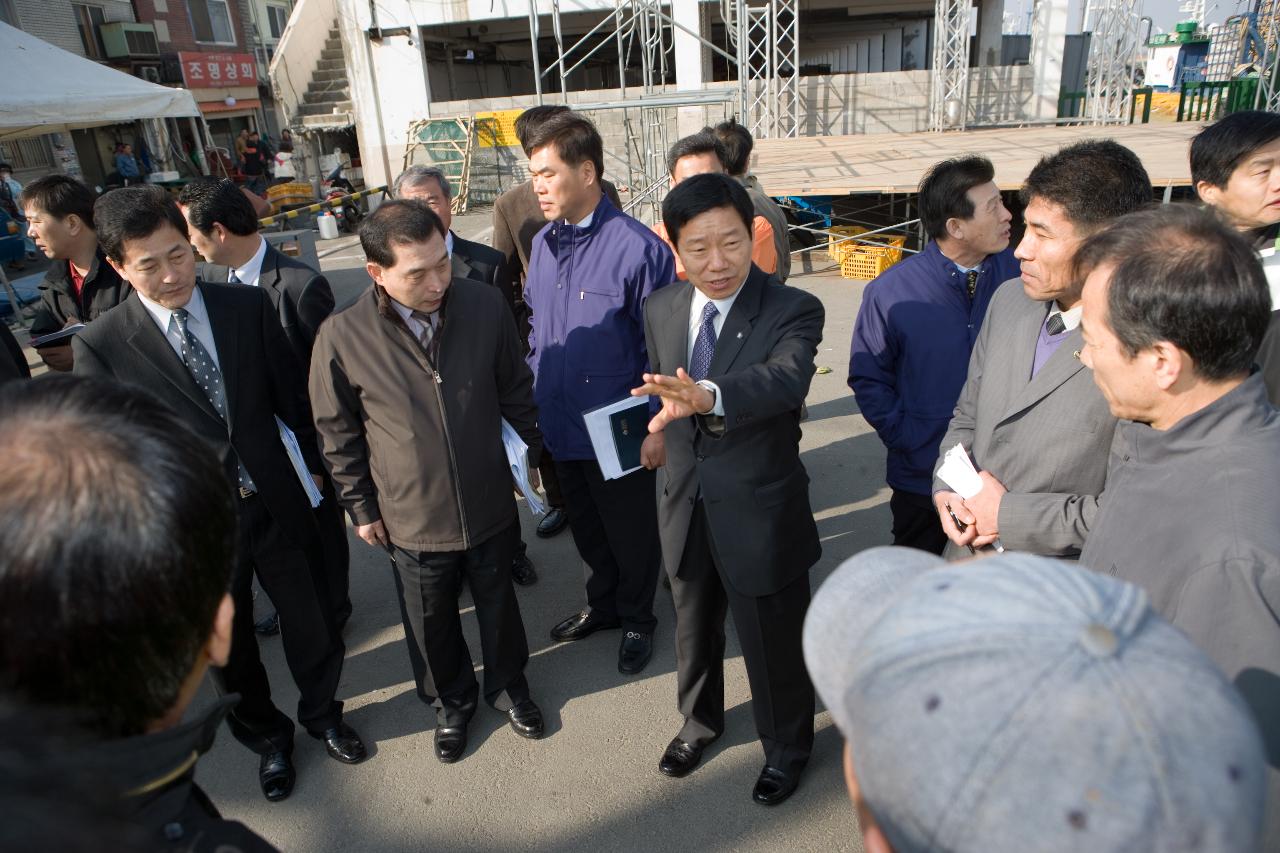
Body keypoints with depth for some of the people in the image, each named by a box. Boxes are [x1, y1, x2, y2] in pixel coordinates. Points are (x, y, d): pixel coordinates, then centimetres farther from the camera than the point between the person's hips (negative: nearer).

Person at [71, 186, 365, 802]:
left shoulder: (249, 306, -7)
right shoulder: (100, 346, -13)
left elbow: (291, 394, 2)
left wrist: (313, 463, 9)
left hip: (275, 502, 1)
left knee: (309, 625, 17)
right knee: (230, 647, 20)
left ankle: (322, 714, 47)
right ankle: (267, 735, 48)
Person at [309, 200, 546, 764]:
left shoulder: (486, 305, -16)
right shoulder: (342, 337, -19)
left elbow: (516, 390, 0)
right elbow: (338, 433, -5)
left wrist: (533, 450, 8)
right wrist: (361, 506, 1)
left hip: (490, 506, 1)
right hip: (413, 521, -1)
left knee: (499, 606, 23)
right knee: (433, 624, 21)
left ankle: (508, 686, 52)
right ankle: (451, 702, 50)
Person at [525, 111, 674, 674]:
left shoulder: (637, 247, -19)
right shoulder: (543, 243, 3)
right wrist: (533, 396, 9)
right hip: (561, 427, 6)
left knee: (631, 535, 15)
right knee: (586, 530, 24)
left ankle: (637, 621, 39)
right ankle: (603, 604, 49)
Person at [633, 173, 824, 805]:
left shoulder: (794, 312, -20)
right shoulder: (661, 309, -4)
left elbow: (784, 381, -41)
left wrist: (707, 396, -58)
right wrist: (661, 430, -1)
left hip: (760, 515, -4)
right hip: (685, 507, 5)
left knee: (773, 646, 16)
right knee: (693, 629, 27)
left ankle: (786, 747, 47)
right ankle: (700, 719, 57)